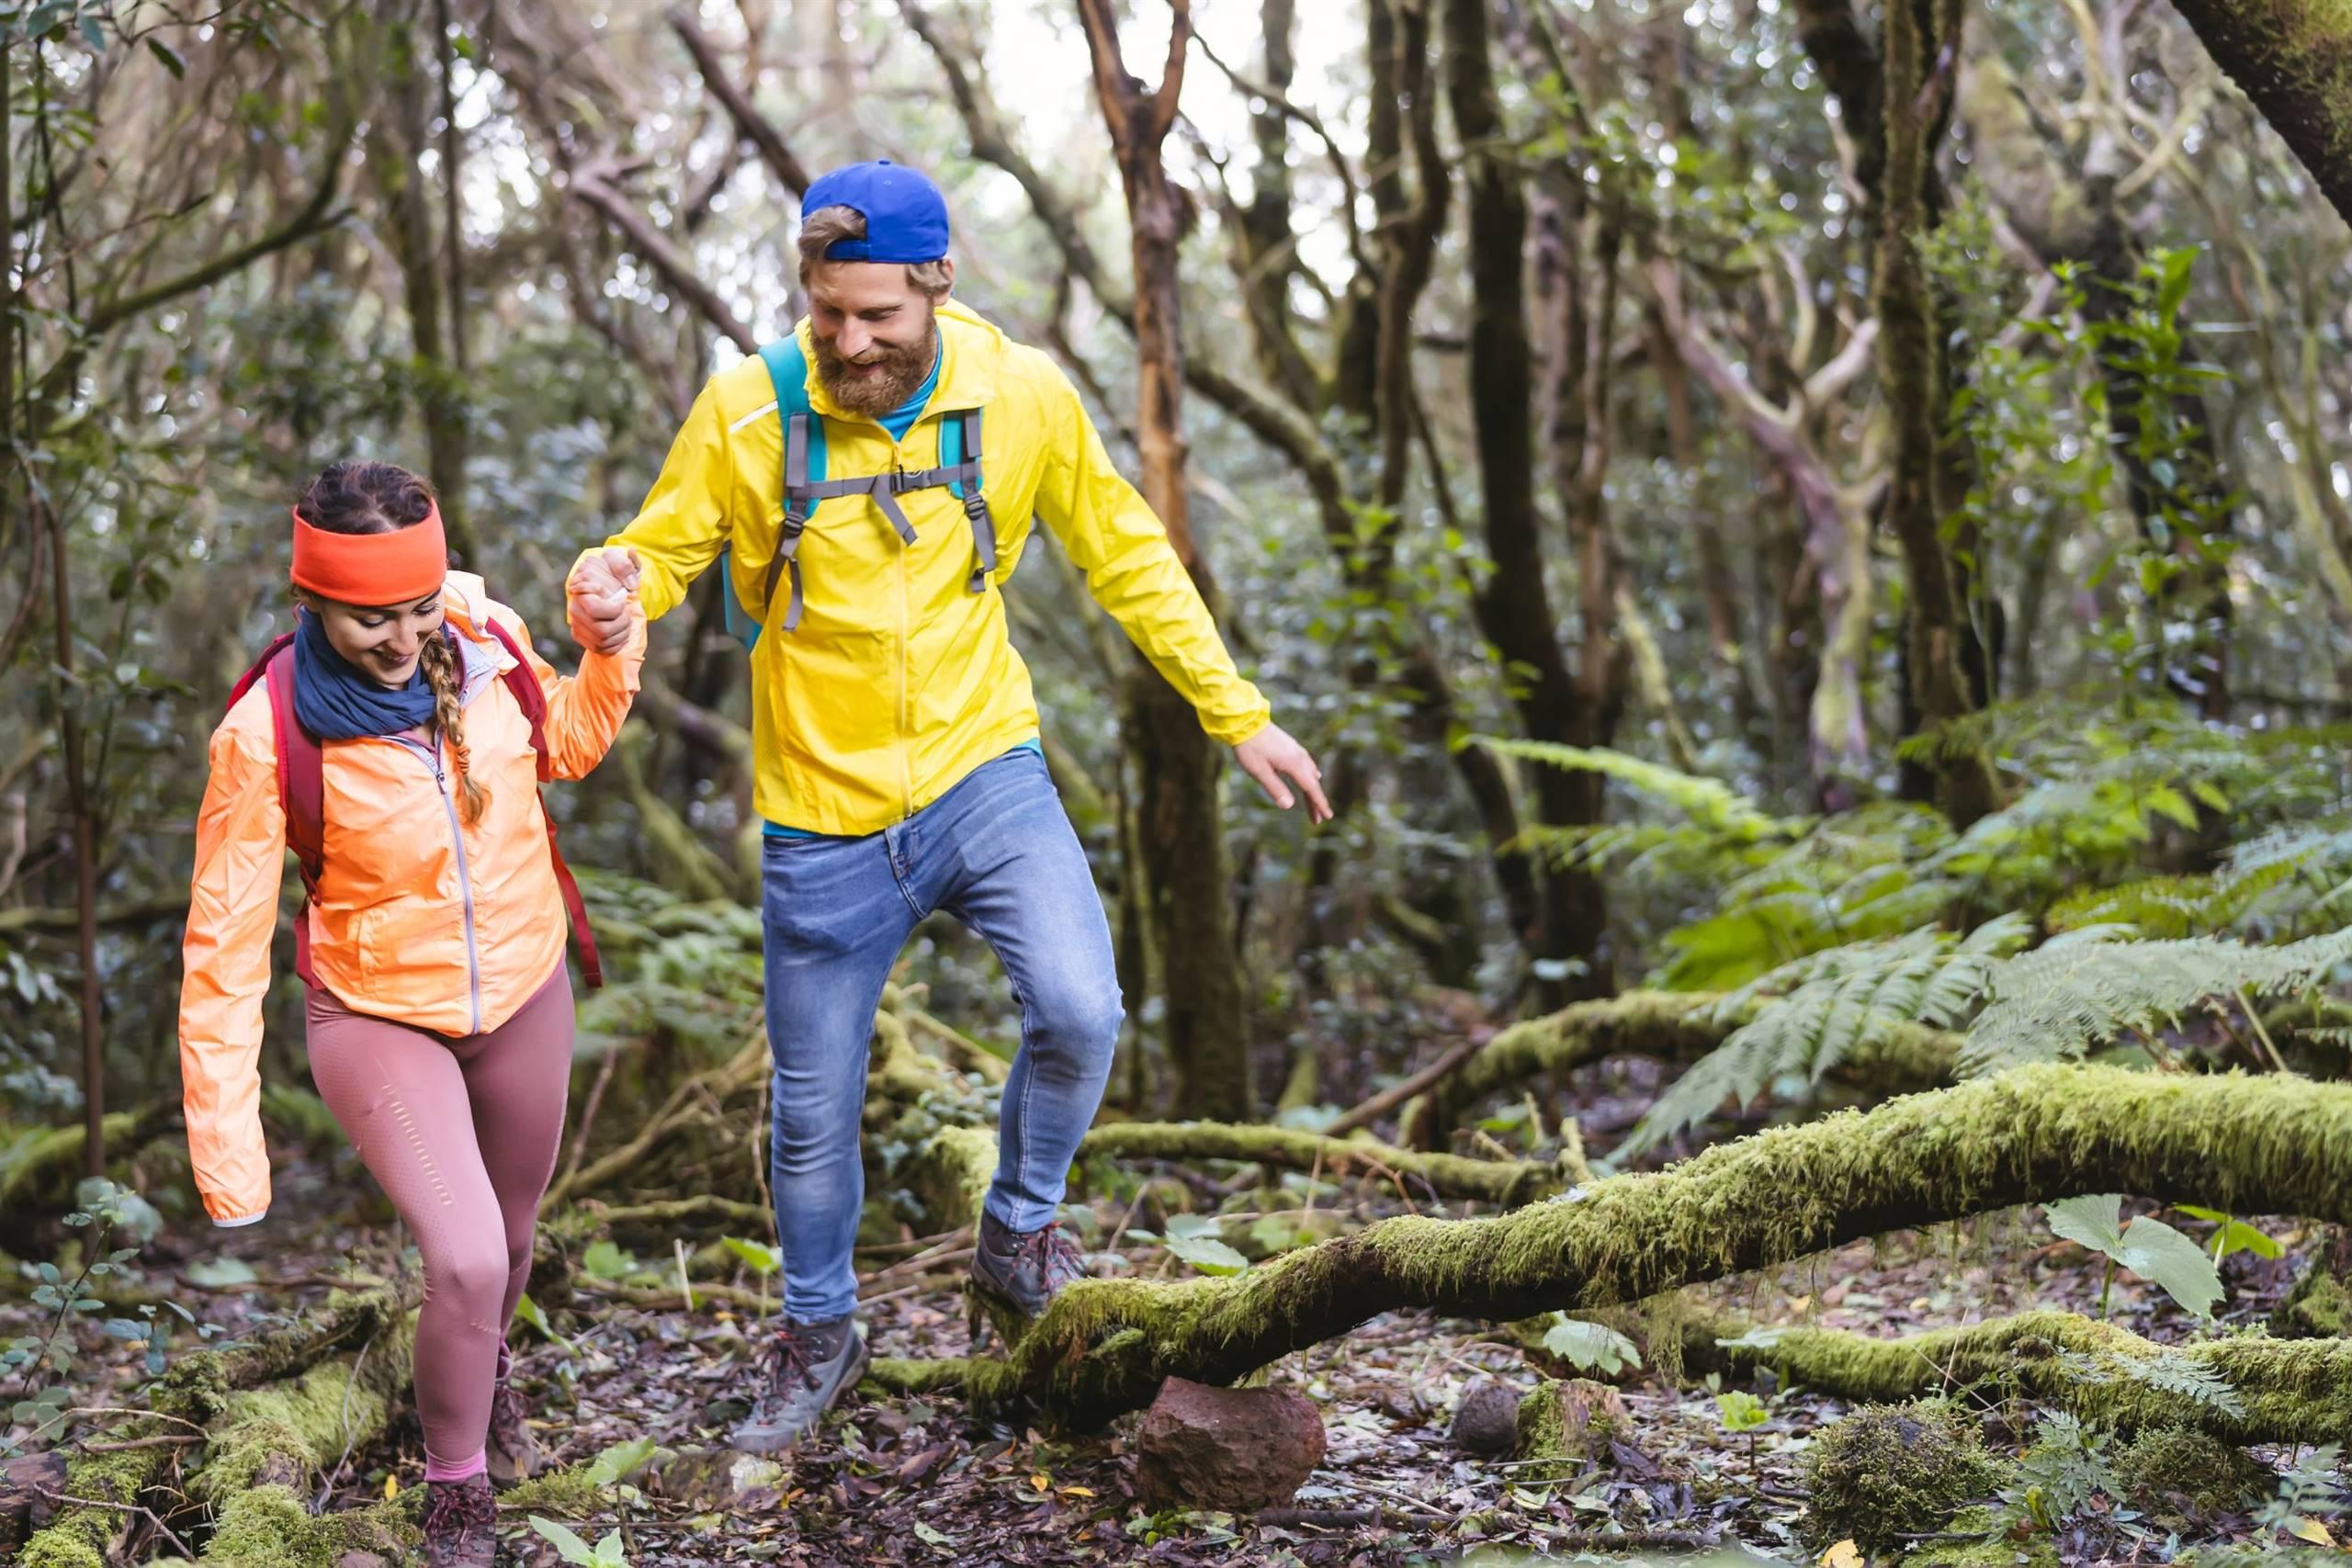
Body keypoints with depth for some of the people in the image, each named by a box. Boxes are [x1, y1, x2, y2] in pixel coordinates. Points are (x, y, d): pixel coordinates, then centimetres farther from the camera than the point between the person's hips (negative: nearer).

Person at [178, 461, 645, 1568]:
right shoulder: (269, 732, -26)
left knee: (508, 1235, 23)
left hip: (526, 996, 4)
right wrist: (225, 1142, -22)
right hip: (381, 1019, -4)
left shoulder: (488, 642, -15)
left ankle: (481, 1366, 60)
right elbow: (225, 941, -21)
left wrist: (614, 647, -12)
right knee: (467, 1263, -19)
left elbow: (566, 744, 7)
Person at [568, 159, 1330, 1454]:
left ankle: (1018, 1231, 8)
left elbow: (1127, 558, 4)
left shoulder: (1020, 396, -8)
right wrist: (614, 591, -27)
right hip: (825, 814, 0)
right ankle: (817, 1334, 37)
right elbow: (665, 547, -2)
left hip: (983, 775, 0)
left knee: (1080, 1011, -22)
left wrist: (1236, 715, 5)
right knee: (813, 1111, 9)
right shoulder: (747, 411, -12)